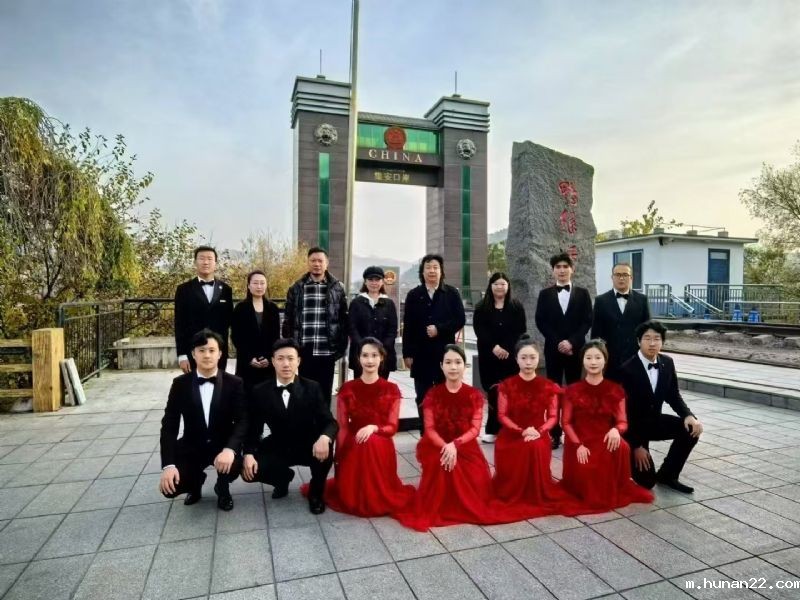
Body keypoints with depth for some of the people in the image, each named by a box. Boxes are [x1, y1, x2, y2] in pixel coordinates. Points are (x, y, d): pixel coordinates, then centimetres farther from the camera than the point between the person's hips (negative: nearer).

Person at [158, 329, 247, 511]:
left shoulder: (234, 383, -8)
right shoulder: (180, 384, -5)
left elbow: (242, 421, -15)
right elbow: (169, 426, -6)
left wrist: (230, 449, -35)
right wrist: (168, 465, -19)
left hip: (222, 446, -1)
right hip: (191, 447, 2)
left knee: (233, 465, -33)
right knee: (169, 486, -20)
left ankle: (222, 487, 7)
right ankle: (196, 482, 19)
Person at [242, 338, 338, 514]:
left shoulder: (312, 388, -9)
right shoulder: (260, 392, -6)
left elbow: (330, 422, -15)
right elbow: (253, 428, -2)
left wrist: (324, 437, -39)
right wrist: (249, 454, -22)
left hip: (307, 446, -2)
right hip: (277, 447, 2)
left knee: (325, 450, -33)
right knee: (248, 470, -21)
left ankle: (316, 492, 0)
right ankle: (284, 477, 15)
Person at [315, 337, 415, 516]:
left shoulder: (391, 390, 0)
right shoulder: (347, 389, 2)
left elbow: (392, 427, -3)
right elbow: (342, 428, 0)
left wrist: (374, 428, -26)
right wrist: (339, 459, -11)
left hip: (381, 449, -1)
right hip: (352, 448, 1)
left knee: (380, 501, -20)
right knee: (350, 500, -13)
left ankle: (380, 500, 16)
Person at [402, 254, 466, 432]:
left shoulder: (452, 293, 4)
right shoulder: (414, 295, 6)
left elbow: (460, 320, -1)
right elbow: (408, 326, 3)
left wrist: (439, 329, -15)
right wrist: (407, 353, -2)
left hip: (445, 352, -1)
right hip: (421, 353, 1)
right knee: (423, 397, 7)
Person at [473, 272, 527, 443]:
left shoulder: (517, 307, 7)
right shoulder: (482, 307, 7)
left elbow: (520, 331, 0)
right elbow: (479, 330, -3)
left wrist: (507, 349, -12)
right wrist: (493, 347, -16)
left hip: (511, 356, 0)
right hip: (489, 356, 0)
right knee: (493, 391, 0)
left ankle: (495, 429, 6)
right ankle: (494, 430, 9)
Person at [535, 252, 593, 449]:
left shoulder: (582, 293, 6)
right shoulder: (545, 294, 6)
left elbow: (587, 321, 0)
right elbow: (540, 322, 0)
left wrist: (571, 342, -13)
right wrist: (557, 343, -10)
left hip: (576, 349, 0)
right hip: (553, 349, 0)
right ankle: (554, 433, 7)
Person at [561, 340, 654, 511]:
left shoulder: (615, 391, 5)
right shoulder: (572, 391, 2)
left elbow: (622, 422, 1)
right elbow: (566, 423, 0)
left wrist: (616, 430, -24)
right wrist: (578, 445, -17)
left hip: (606, 441, 1)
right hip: (580, 443, -1)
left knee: (622, 447, -34)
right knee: (585, 473, -29)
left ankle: (615, 492, -7)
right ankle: (591, 495, 10)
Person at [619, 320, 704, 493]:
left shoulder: (667, 363, -4)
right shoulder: (628, 369, -24)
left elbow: (673, 396, 6)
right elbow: (626, 411, -21)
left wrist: (688, 415, -16)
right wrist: (637, 445, -18)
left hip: (654, 420, 7)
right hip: (633, 426, -6)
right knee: (646, 481, -14)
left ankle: (667, 474, 3)